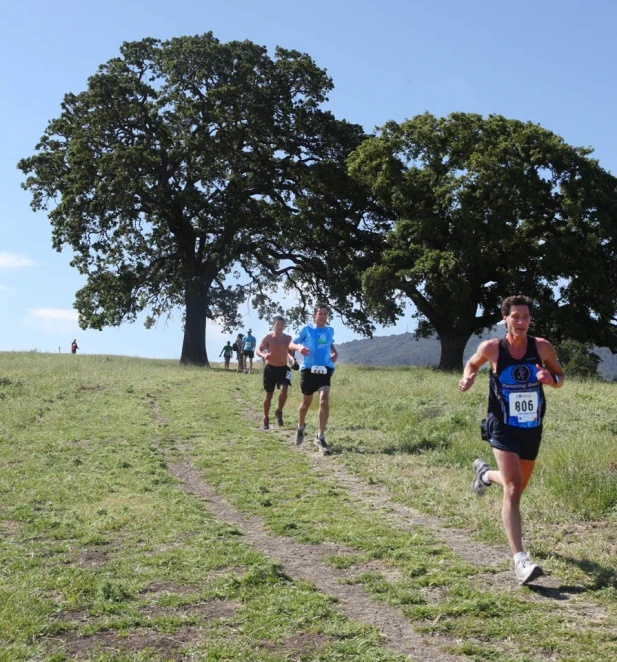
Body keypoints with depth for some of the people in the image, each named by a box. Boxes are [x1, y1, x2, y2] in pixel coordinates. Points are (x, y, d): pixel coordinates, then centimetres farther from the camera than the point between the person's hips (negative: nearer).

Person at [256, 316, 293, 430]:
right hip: (270, 368, -1)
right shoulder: (268, 338, -5)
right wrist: (264, 355, -27)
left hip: (283, 369, 2)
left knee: (284, 390, -21)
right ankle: (266, 419, 21)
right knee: (269, 395, 5)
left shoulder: (288, 338, 3)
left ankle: (279, 412, 5)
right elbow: (258, 350, -5)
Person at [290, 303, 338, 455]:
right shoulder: (307, 330, 2)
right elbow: (291, 344, 2)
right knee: (306, 402, 12)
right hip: (308, 369, -1)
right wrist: (299, 348, -21)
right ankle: (300, 428, 42)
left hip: (324, 369, 1)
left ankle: (320, 438, -12)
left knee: (324, 401, -18)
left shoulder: (330, 331, 12)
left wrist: (334, 352, 11)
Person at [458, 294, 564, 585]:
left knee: (518, 487, 21)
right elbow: (472, 363, 11)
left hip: (532, 429, 4)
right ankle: (520, 560, -19)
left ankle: (484, 473, 55)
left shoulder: (542, 348, -5)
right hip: (503, 428, -4)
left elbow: (560, 378, 8)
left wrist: (551, 379, -16)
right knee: (513, 489, -18)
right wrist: (468, 378, -11)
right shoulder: (491, 348, -9)